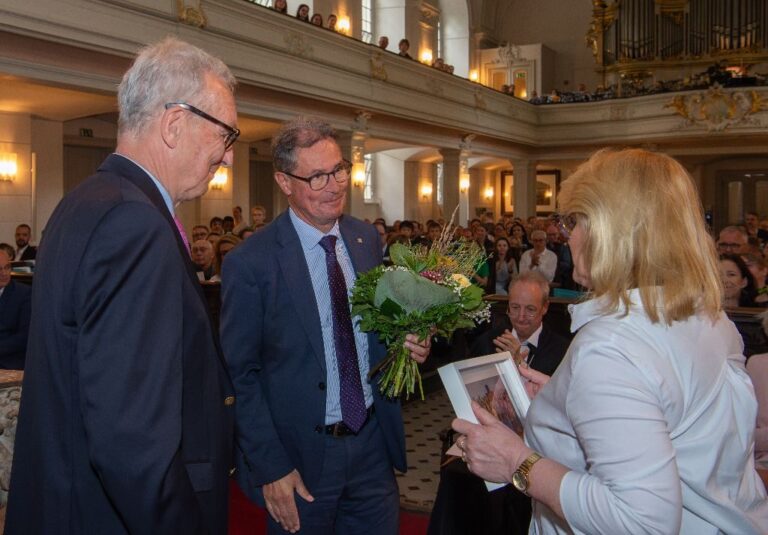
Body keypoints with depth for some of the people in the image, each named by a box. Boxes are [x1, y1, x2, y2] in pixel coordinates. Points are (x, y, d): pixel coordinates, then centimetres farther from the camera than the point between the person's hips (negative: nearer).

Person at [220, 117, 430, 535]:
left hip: (373, 442, 5)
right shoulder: (249, 263, -15)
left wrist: (409, 343, -7)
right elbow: (240, 376, -11)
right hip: (300, 456, -4)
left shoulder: (368, 239, 2)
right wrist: (270, 468, -14)